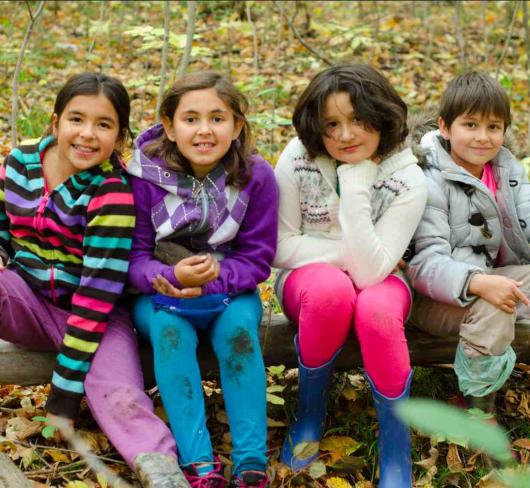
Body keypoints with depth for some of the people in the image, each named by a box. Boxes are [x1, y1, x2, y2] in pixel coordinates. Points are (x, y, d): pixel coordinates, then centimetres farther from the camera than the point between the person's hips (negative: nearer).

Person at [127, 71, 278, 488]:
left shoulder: (256, 176, -11)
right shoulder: (146, 176, -13)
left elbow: (256, 259, -9)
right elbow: (134, 255, -10)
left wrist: (210, 280, -29)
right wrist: (170, 277, -32)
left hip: (229, 289, 0)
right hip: (161, 294, 0)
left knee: (239, 324, -30)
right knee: (169, 327, -31)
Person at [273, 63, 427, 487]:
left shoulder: (407, 179, -17)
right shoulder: (298, 159, -14)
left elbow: (370, 271, -26)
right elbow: (281, 247, -11)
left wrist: (356, 189, -31)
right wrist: (350, 256, -18)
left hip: (378, 283, 0)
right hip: (309, 281, 0)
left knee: (377, 309, -37)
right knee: (332, 287, -37)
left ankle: (396, 451, -19)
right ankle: (311, 412, -11)